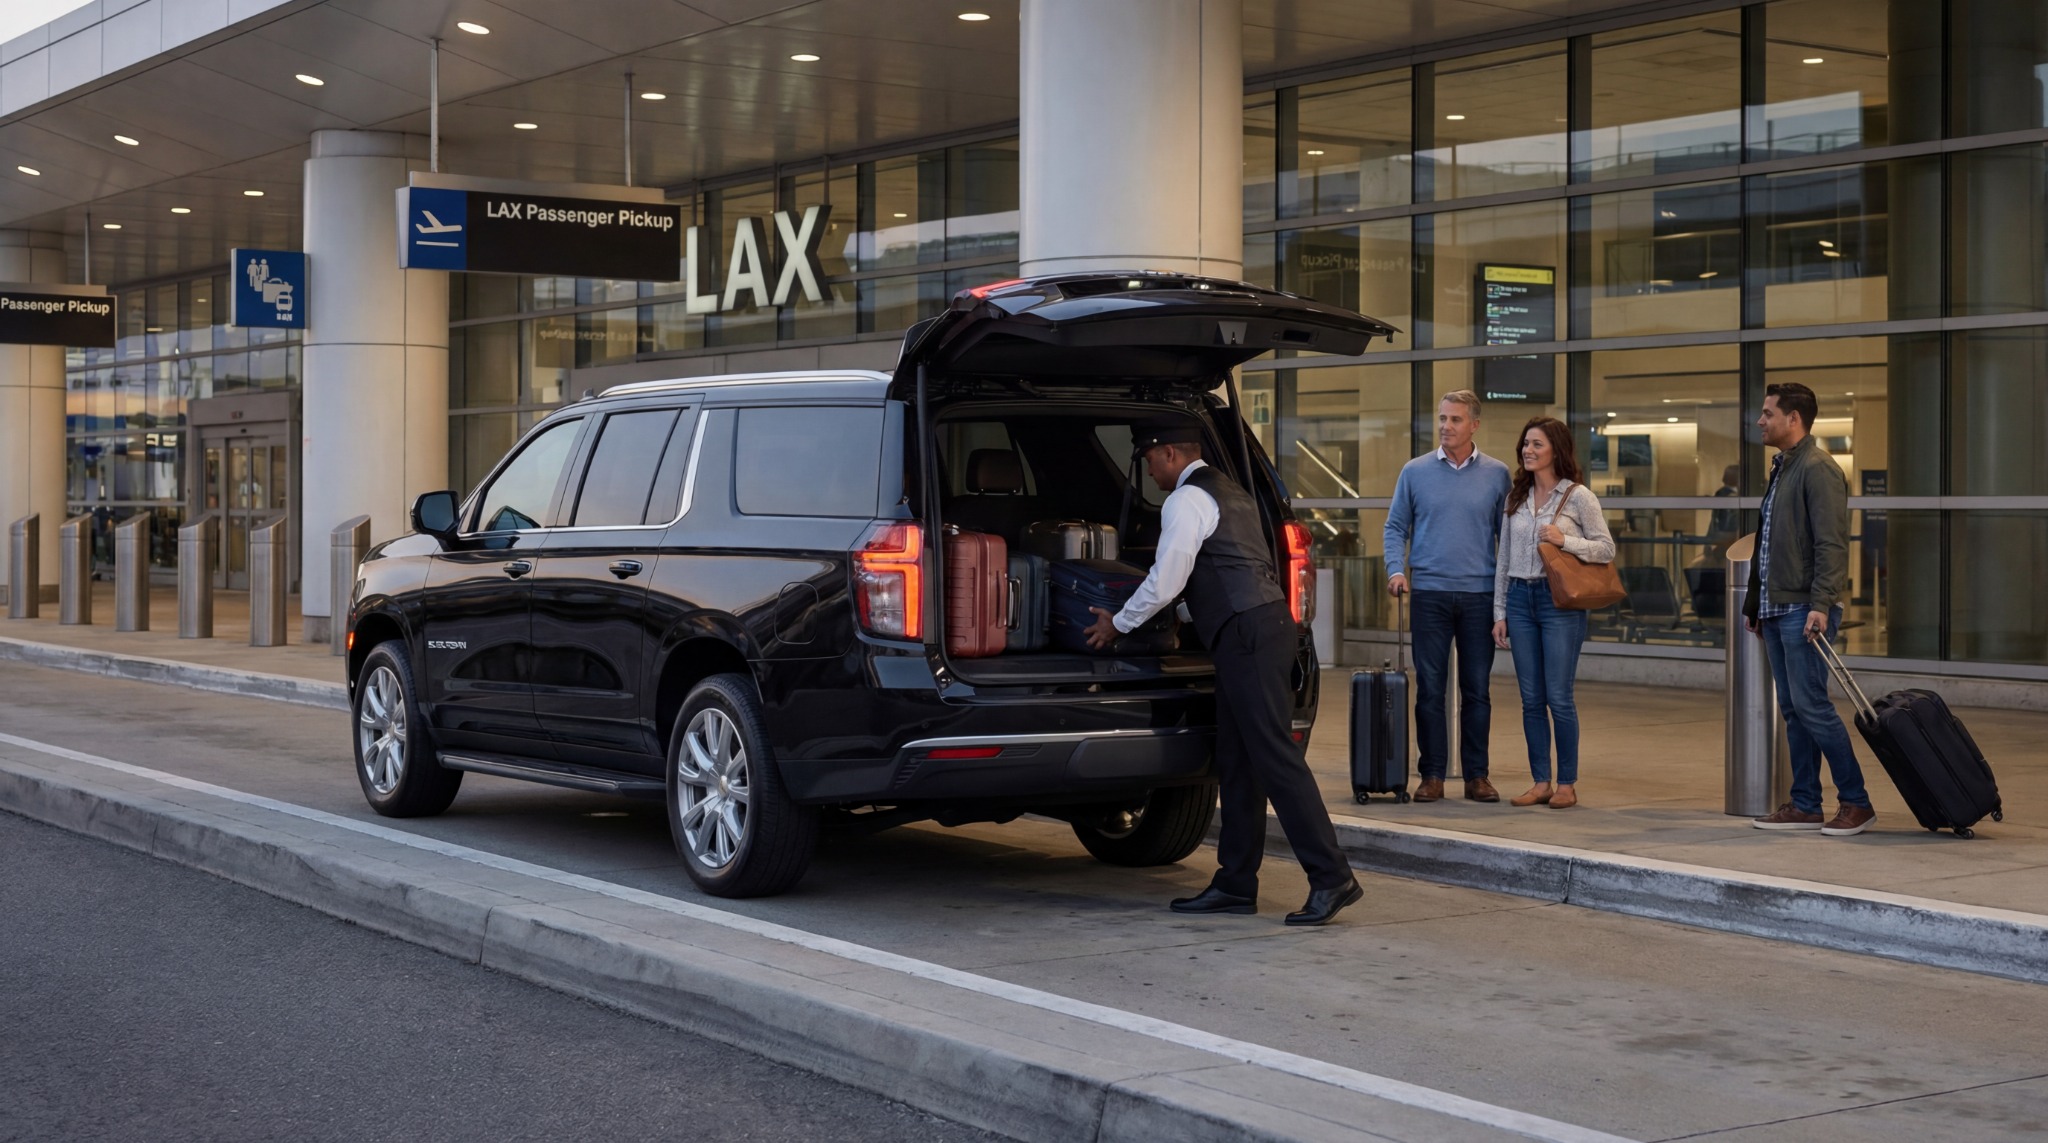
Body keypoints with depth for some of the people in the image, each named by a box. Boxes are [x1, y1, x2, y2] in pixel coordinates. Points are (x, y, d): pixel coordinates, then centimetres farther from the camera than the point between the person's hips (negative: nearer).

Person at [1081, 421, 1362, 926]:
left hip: (1247, 638, -10)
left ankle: (1331, 877, -14)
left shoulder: (1186, 501, -7)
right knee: (1236, 763, 11)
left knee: (1275, 757, -12)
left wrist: (1117, 624, 5)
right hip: (1264, 624, 10)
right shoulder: (1228, 492, 24)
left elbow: (1165, 580, -9)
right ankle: (1235, 884, 14)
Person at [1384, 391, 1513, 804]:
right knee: (1430, 688, 1)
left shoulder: (1497, 475, 5)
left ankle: (1477, 775, 10)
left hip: (1480, 595, 0)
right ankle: (1432, 775, 6)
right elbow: (1396, 527, 9)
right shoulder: (1415, 472, 6)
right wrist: (1396, 569, -7)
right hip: (1430, 593, 0)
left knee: (1477, 689, 4)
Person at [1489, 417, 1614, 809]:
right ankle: (1540, 782, 12)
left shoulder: (1578, 497, -3)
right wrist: (1499, 612, 10)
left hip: (1560, 600, -5)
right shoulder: (1516, 497, 12)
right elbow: (1503, 558, 13)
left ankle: (1567, 784, 6)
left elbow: (1606, 549, -3)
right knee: (1531, 699, 6)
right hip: (1520, 599, 5)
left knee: (1558, 698, -4)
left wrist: (1564, 540, -17)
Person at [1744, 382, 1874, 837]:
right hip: (1776, 610, 10)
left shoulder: (1819, 470, -11)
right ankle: (1804, 805, 14)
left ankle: (1856, 802, -2)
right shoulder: (1781, 469, 19)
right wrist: (1754, 604, 23)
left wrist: (1821, 604, -26)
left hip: (1804, 611, -10)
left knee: (1811, 705, -10)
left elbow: (1832, 544, -19)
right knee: (1792, 710, 10)